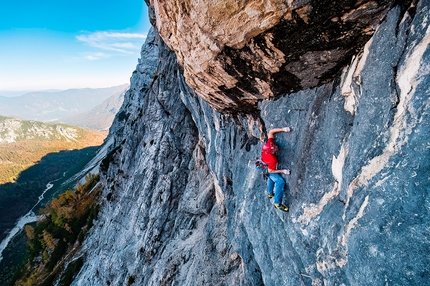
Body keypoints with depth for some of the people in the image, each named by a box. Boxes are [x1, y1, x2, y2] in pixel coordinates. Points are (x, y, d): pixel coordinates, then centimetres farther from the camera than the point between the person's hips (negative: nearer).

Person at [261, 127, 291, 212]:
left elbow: (271, 132, -21)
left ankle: (270, 193, 55)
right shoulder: (273, 160, -45)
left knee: (270, 179, 31)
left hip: (264, 165, 8)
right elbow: (270, 170, -30)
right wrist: (283, 171, -25)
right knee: (280, 181, -15)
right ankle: (278, 203, -10)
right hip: (268, 171, -8)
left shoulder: (269, 143, -32)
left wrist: (283, 129, -31)